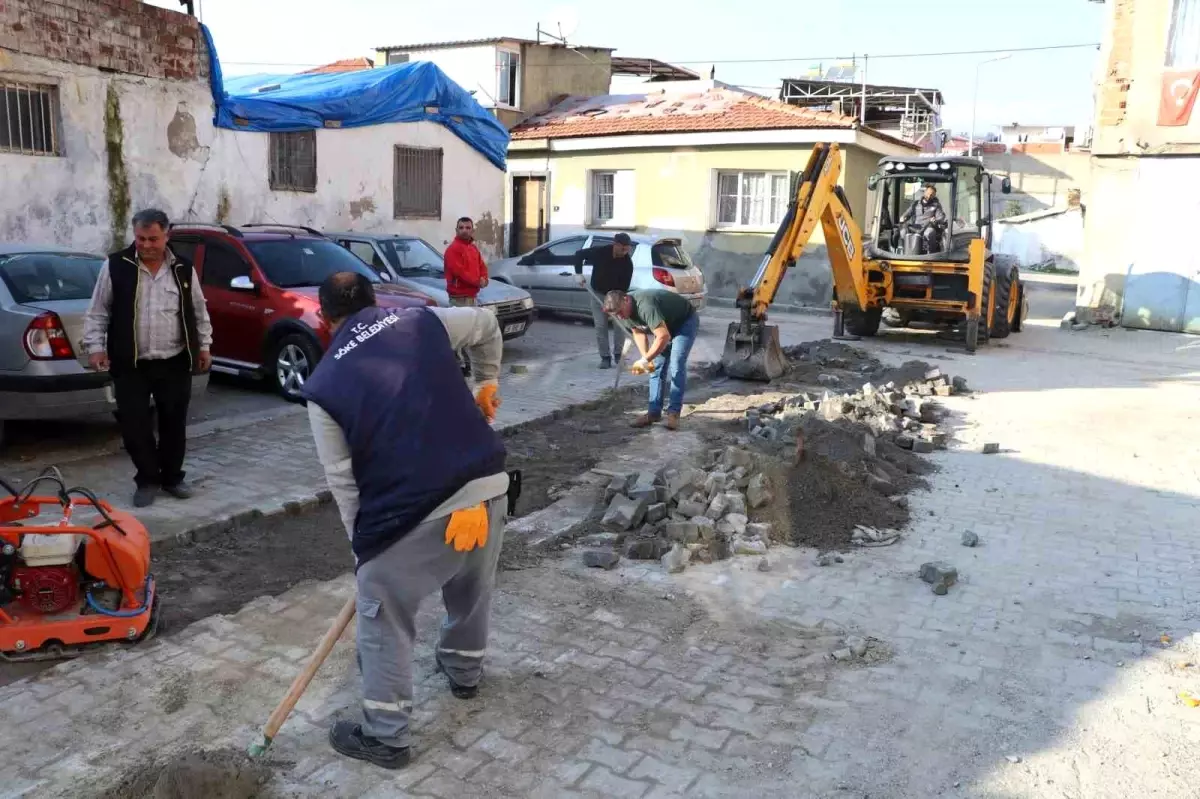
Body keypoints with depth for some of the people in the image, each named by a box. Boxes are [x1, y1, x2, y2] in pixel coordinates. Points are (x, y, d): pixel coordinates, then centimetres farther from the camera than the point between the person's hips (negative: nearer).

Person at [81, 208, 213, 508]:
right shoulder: (116, 266, -2)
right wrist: (96, 346, -5)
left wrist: (204, 346, 10)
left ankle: (172, 477, 25)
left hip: (175, 363, 2)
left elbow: (199, 312, 12)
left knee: (174, 424, 9)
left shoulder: (183, 269, 4)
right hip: (131, 365, -1)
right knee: (135, 426, 1)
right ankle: (147, 480, 17)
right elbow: (98, 313, 3)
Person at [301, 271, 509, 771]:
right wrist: (487, 383, 41)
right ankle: (464, 672, 55)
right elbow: (486, 325, 28)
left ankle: (385, 737, 29)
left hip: (411, 514, -4)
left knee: (384, 623, 16)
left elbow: (343, 482, 4)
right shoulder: (424, 321, 10)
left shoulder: (324, 386, 4)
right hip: (488, 486, 5)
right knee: (472, 589, 31)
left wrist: (363, 543, 15)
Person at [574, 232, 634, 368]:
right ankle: (605, 357, 2)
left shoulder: (628, 263, -21)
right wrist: (579, 274, -16)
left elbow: (624, 286, -19)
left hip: (616, 295, 0)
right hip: (598, 293, 0)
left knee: (619, 324, -6)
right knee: (600, 326, -3)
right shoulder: (600, 252, -22)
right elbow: (579, 254, -7)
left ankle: (618, 354, 10)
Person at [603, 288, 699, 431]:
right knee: (657, 366, 2)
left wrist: (644, 361, -32)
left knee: (676, 365, -19)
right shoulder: (627, 308, -12)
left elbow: (664, 336, -40)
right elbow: (638, 332, 1)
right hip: (664, 324, 8)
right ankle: (654, 412, 6)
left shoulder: (645, 306, -39)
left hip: (685, 321, -8)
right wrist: (646, 357, -12)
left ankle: (673, 412, -15)